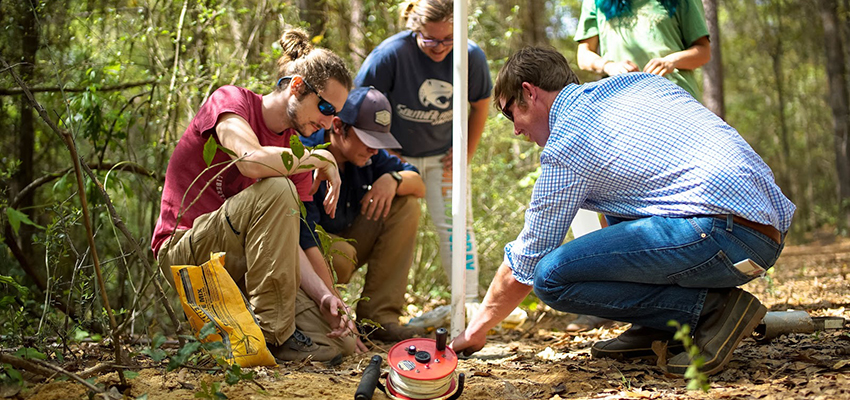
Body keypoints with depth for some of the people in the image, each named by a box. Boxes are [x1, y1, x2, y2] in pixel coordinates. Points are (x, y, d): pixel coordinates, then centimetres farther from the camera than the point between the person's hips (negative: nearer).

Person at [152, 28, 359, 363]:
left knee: (341, 342, -9)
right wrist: (322, 159, -17)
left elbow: (287, 243, 1)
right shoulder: (231, 100, -8)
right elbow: (252, 159, -31)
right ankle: (272, 334, -26)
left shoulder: (297, 156, 9)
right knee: (276, 191, -32)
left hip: (240, 265, 7)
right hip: (185, 250, -6)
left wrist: (322, 295, -15)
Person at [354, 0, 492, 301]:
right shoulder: (391, 53, -25)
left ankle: (470, 304, -2)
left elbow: (479, 105, 3)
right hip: (397, 154, -2)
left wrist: (466, 154, 0)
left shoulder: (471, 55, -16)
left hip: (444, 155, 2)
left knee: (456, 224, -5)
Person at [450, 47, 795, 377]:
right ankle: (661, 326, 18)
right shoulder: (638, 82, 20)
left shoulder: (564, 146, -1)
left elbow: (522, 268, 7)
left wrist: (476, 330, 22)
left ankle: (711, 308, -8)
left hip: (727, 236, -10)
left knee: (550, 277, -11)